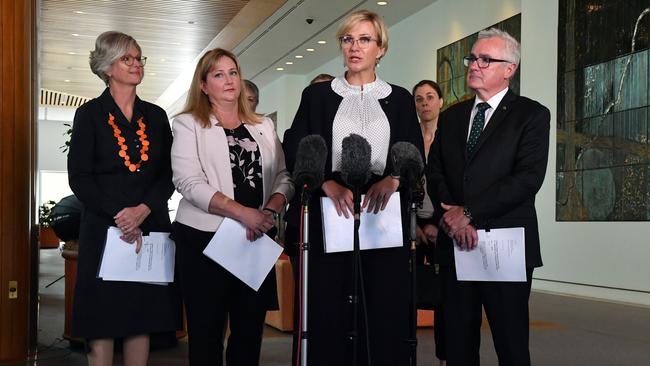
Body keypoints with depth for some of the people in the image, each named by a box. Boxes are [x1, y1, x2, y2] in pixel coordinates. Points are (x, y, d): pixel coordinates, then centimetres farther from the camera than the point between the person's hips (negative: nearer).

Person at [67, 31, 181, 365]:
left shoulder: (156, 116, 12)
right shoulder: (90, 114, 2)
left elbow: (168, 175, 6)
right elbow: (79, 177, -5)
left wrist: (143, 210, -11)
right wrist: (119, 216, -14)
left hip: (150, 228, 3)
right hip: (104, 229, -3)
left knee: (142, 319, 5)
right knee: (102, 324, 0)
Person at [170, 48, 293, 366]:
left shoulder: (264, 126, 16)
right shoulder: (188, 124, 3)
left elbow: (283, 176, 9)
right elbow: (189, 182, -11)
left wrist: (268, 211, -12)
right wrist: (243, 212, -20)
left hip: (257, 240, 4)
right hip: (205, 238, -3)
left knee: (250, 333, 8)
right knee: (206, 333, 3)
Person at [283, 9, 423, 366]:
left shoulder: (399, 99, 15)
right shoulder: (317, 95, 13)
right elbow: (295, 153, 4)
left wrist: (391, 179, -14)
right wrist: (329, 184, -13)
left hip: (383, 219, 1)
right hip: (328, 218, 0)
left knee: (385, 317, -3)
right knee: (325, 316, -3)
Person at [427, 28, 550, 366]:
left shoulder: (532, 115, 0)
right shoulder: (451, 117, 16)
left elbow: (529, 176, -13)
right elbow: (434, 173, 8)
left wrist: (468, 212, -14)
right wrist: (451, 217, -11)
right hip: (455, 243, 5)